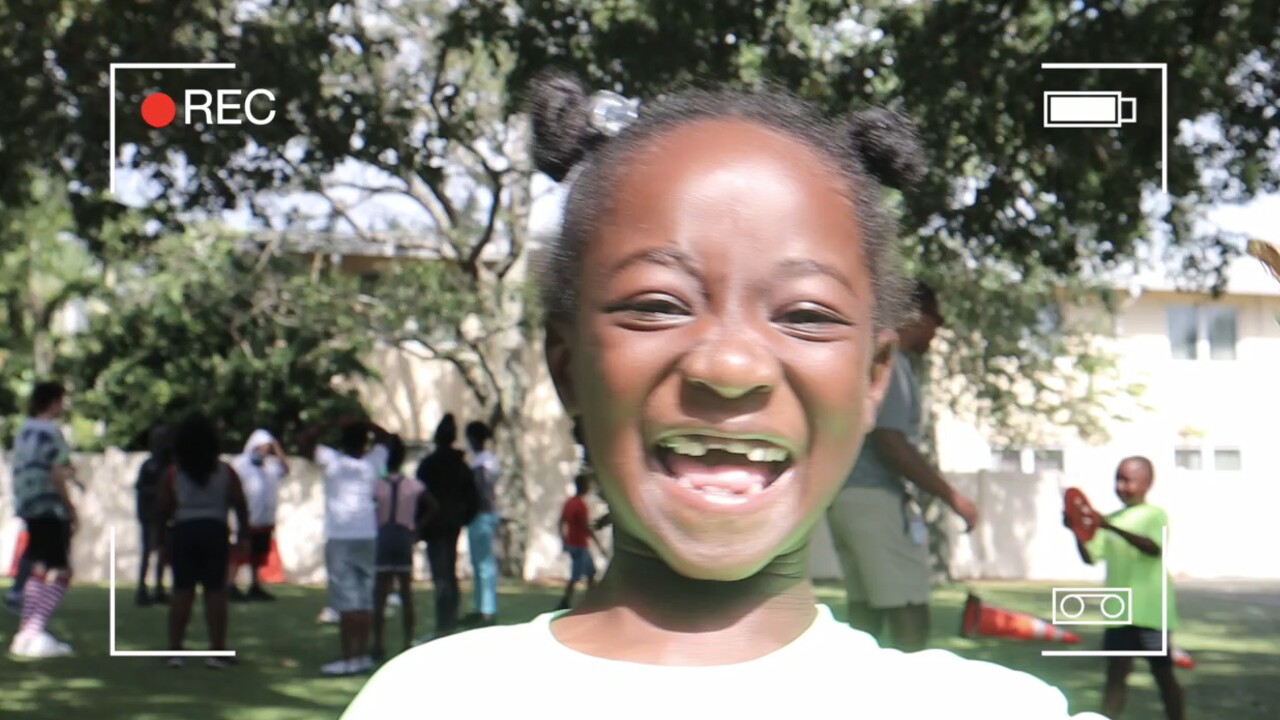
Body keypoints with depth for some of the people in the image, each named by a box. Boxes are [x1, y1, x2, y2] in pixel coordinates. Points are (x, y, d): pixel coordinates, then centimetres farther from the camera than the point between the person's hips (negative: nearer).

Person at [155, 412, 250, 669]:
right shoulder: (225, 472, 2)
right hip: (215, 531, -1)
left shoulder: (173, 474, 2)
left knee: (182, 591, 6)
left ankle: (175, 650, 5)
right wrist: (242, 534, 8)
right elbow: (240, 505, -1)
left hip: (182, 532, 1)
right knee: (215, 591, 1)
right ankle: (217, 651, 0)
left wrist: (163, 539, 9)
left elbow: (163, 509, 0)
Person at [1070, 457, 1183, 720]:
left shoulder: (1155, 515, -5)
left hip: (1152, 612, -5)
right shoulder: (1111, 520, 12)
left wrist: (1112, 528, -35)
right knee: (1116, 672, 2)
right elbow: (1091, 557, 5)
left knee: (1163, 673, 5)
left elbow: (1153, 547, -25)